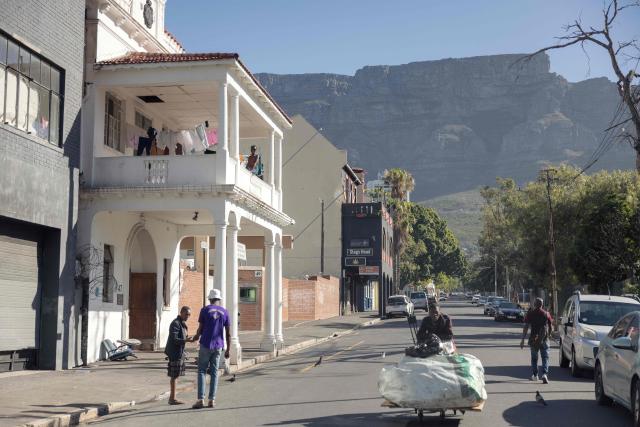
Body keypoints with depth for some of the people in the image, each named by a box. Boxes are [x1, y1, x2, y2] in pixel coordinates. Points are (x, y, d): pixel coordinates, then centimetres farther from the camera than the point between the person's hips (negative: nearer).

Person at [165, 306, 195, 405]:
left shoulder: (182, 323, 16)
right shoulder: (175, 323, -15)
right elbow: (174, 339, -22)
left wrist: (187, 338, 7)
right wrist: (186, 340, -32)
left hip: (179, 352, 10)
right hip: (175, 352, -10)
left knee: (175, 376, 14)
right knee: (174, 376, -6)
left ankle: (171, 398, 20)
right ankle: (173, 398, -2)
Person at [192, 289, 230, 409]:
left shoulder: (205, 310, -4)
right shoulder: (224, 312, 4)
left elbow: (200, 329, -2)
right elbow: (228, 334, 3)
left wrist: (197, 336, 20)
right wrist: (228, 350, 9)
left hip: (206, 345, -2)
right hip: (218, 346, 2)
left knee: (202, 371, 4)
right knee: (214, 372, 9)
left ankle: (200, 399, -5)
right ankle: (212, 400, 6)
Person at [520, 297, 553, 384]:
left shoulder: (530, 314, -2)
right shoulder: (546, 314, 2)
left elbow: (526, 327, -7)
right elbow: (550, 327, 9)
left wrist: (523, 339, -5)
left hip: (533, 339, 0)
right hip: (544, 340, 0)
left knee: (534, 358, 15)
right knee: (545, 357, 1)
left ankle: (535, 375, 22)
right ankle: (544, 374, -18)